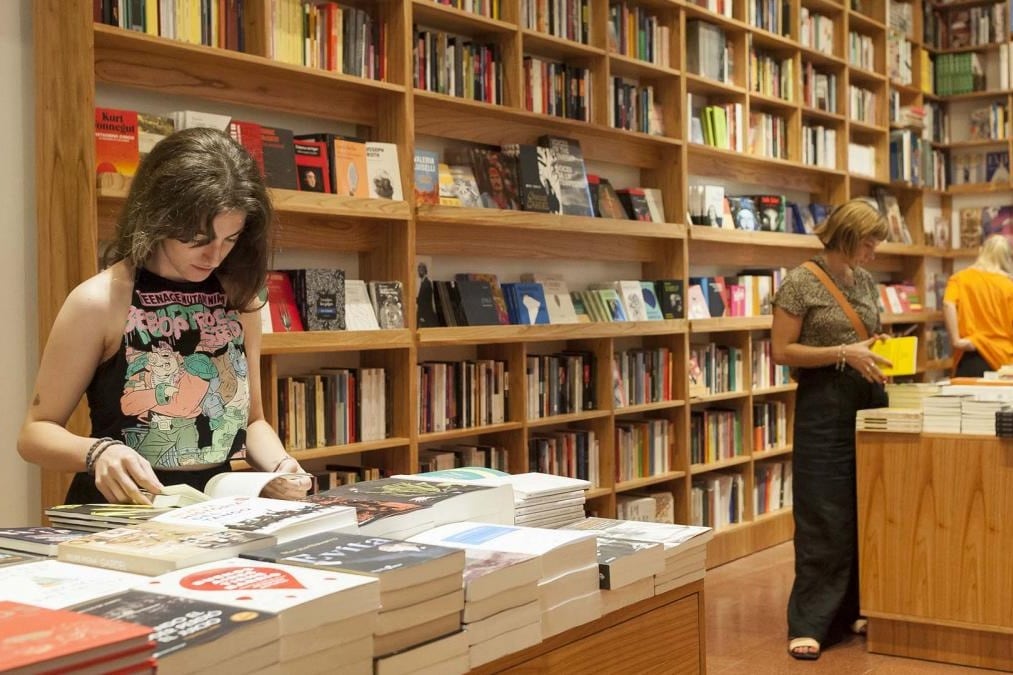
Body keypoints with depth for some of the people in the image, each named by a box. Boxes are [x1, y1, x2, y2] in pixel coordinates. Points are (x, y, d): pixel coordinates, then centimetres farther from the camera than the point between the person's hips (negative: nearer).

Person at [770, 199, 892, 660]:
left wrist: (879, 346, 0)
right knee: (825, 516, -6)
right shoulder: (800, 283, -10)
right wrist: (843, 353, -20)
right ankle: (809, 624, 0)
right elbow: (781, 351, -13)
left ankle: (857, 608, 22)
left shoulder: (865, 280, 11)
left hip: (869, 398, 7)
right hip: (825, 403, -7)